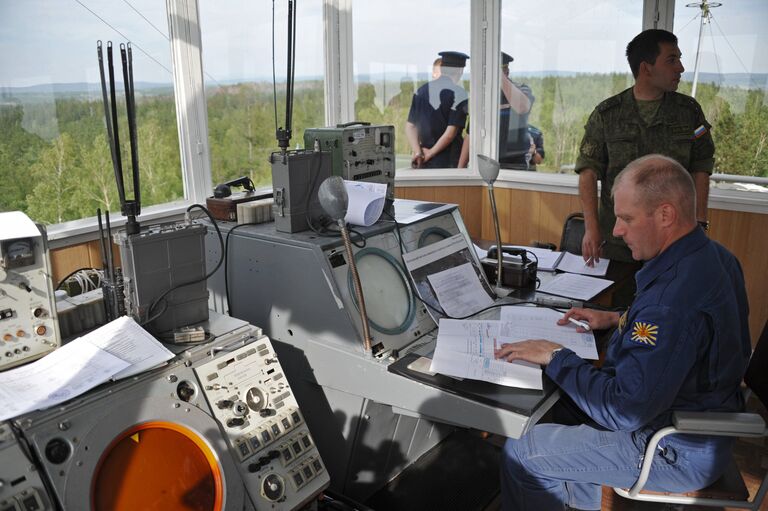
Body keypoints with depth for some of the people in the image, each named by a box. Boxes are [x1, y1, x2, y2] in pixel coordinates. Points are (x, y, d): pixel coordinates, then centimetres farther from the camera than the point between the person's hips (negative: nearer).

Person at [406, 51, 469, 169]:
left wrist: (417, 151, -6)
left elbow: (410, 126, 2)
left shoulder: (421, 91, 6)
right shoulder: (459, 94, -12)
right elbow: (451, 133, -17)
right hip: (449, 163, -5)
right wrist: (430, 153, -8)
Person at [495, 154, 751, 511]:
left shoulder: (674, 298, -35)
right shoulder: (712, 255, -2)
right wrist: (620, 320, 9)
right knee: (554, 400, 20)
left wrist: (555, 357, -20)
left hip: (678, 453, -10)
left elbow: (625, 411, -30)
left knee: (518, 454, -7)